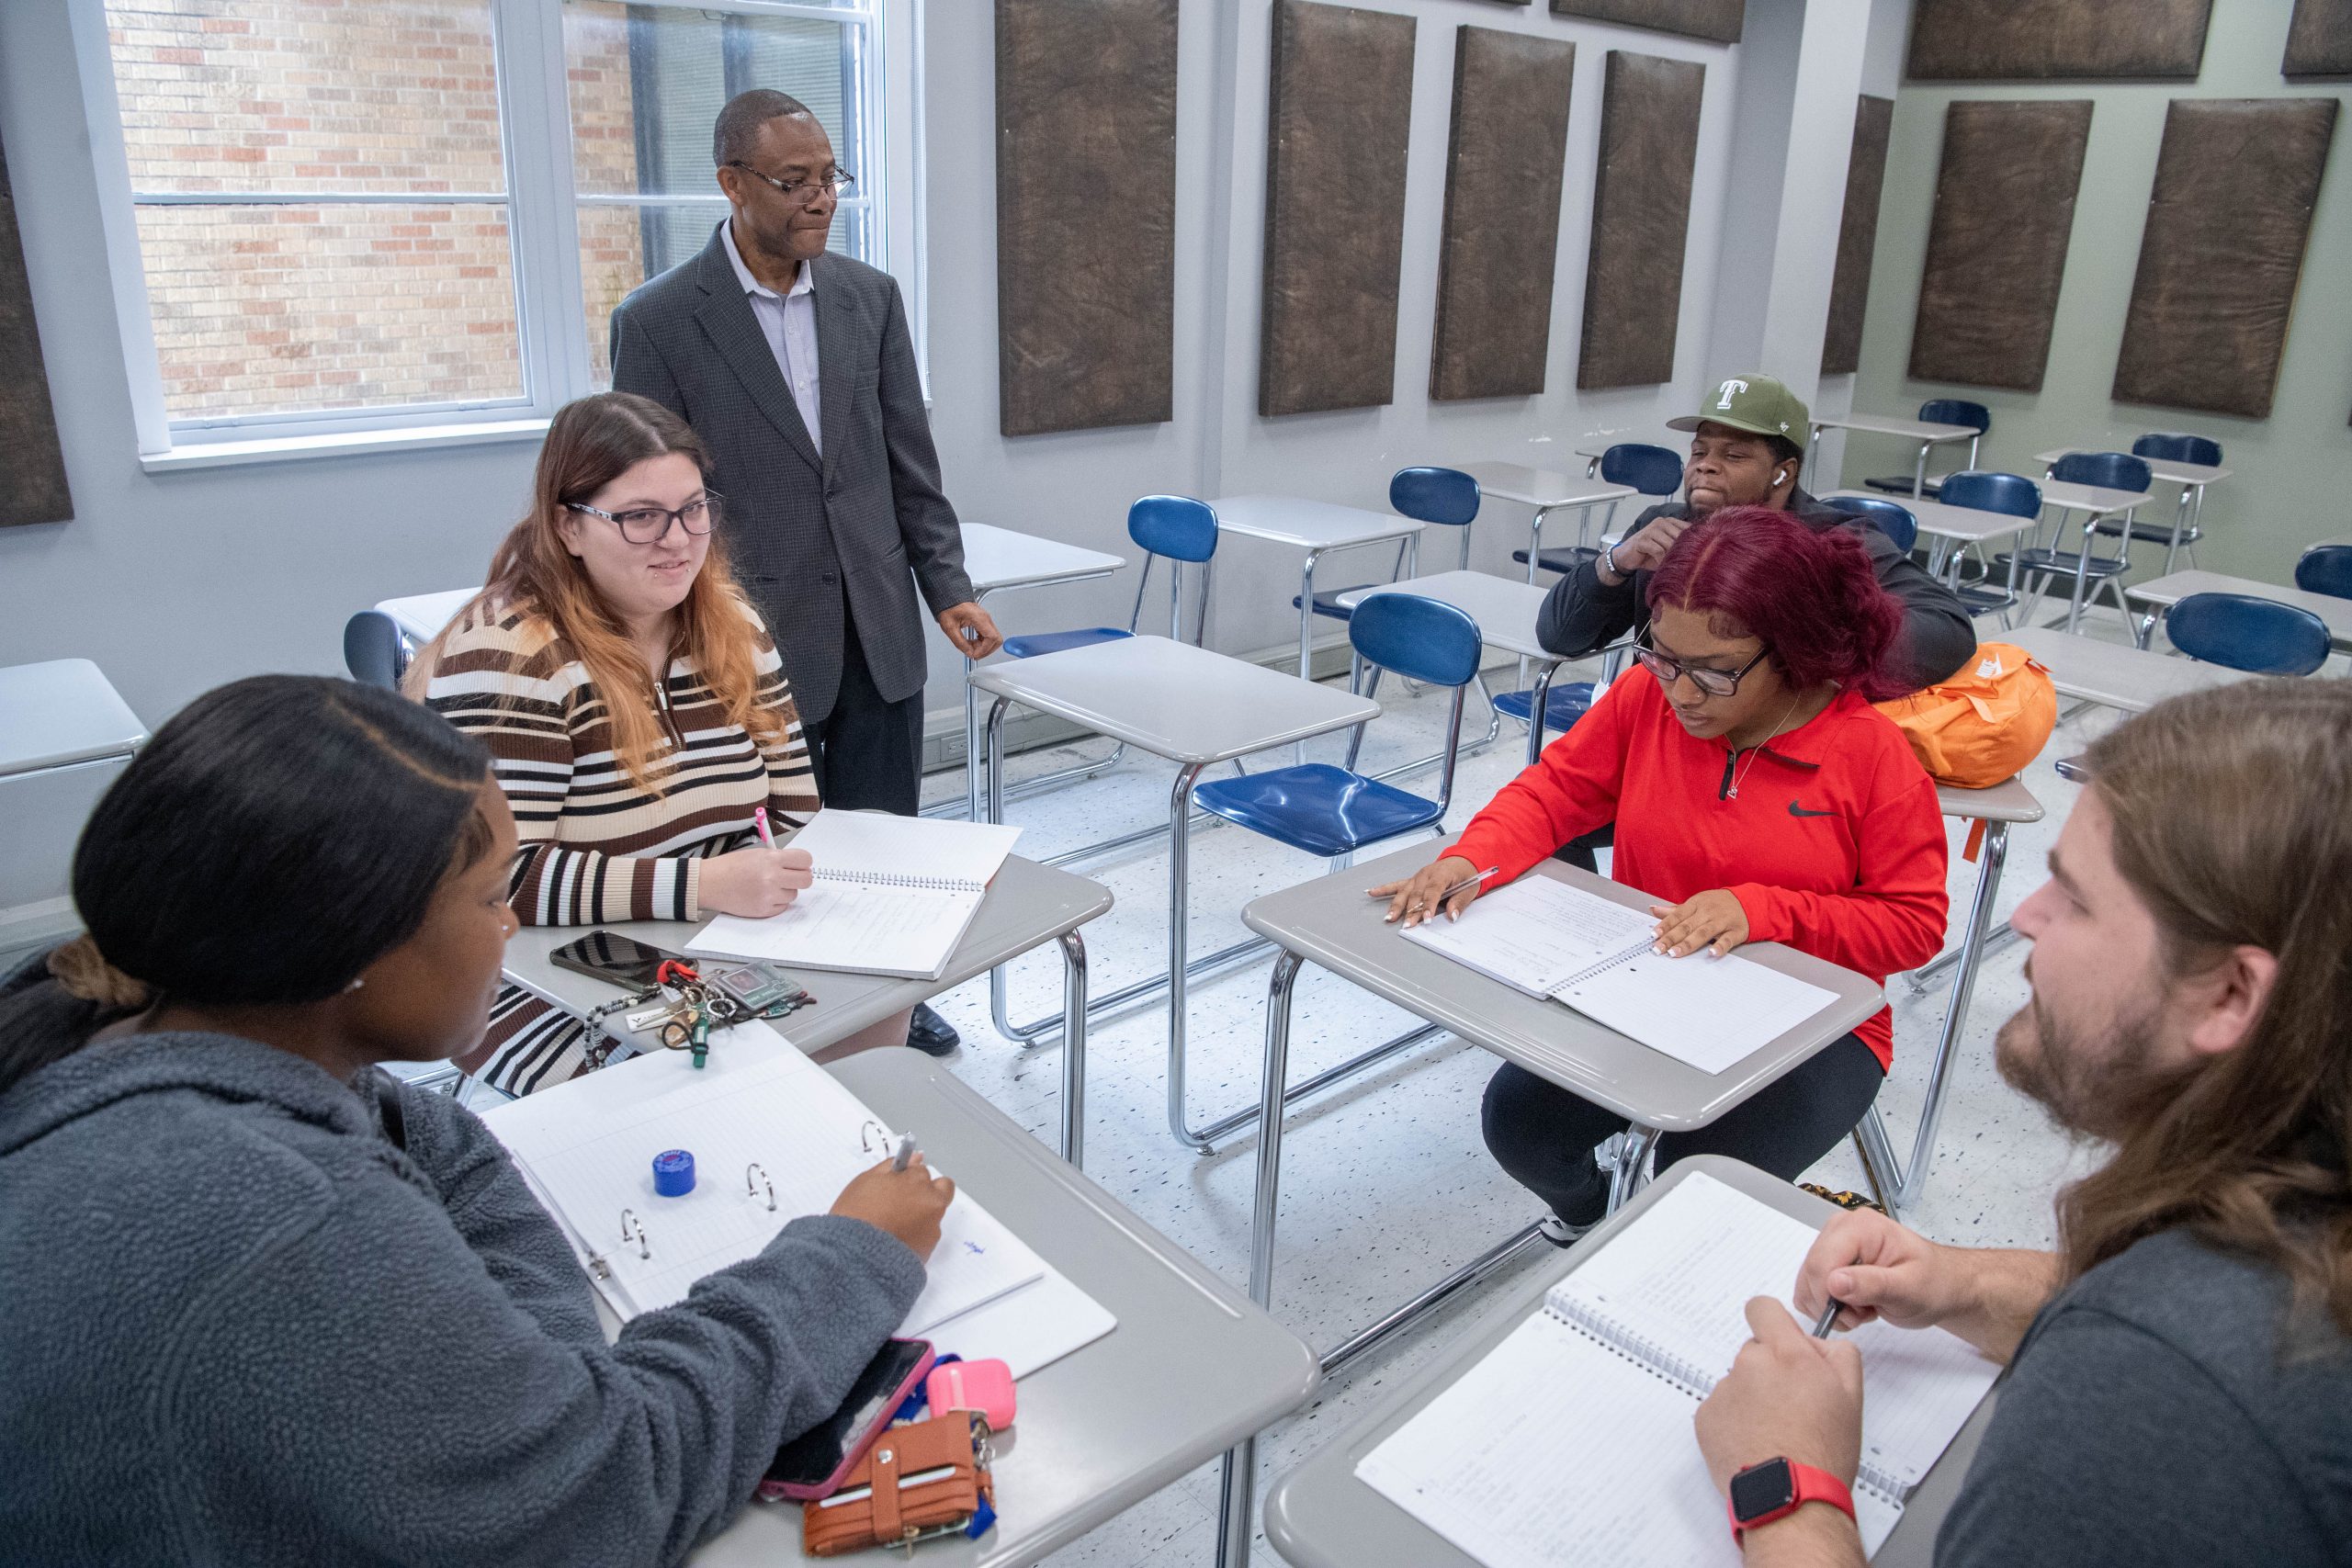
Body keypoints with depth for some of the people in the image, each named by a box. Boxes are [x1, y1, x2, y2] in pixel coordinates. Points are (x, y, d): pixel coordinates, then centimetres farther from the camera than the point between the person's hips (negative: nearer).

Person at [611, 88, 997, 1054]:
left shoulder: (871, 298, 4)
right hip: (757, 644, -4)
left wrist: (947, 587, 1)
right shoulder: (659, 321, -9)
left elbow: (911, 463, 7)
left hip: (877, 634, 4)